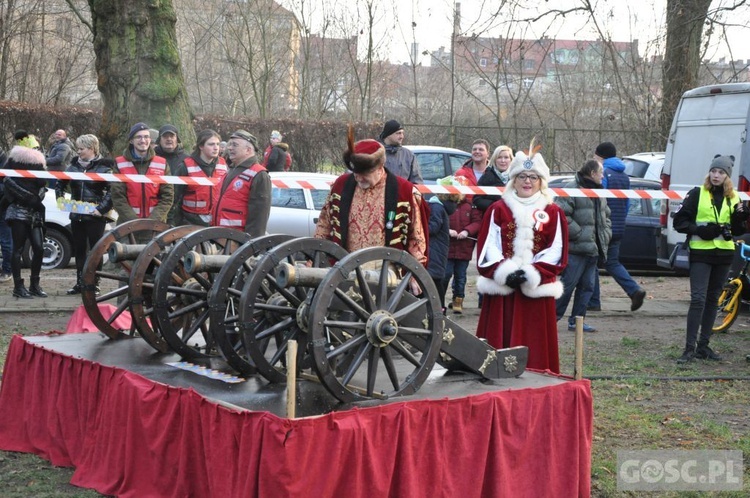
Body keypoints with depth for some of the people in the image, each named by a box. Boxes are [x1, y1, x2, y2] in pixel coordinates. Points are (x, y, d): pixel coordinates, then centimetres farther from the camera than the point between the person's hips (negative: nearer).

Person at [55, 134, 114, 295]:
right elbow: (60, 183, 25)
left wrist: (102, 208, -22)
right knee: (79, 249, 11)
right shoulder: (74, 166, 10)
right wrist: (60, 197, 11)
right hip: (77, 215, 6)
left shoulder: (103, 167, -8)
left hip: (95, 217, -6)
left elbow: (112, 191, -17)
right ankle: (80, 283, 20)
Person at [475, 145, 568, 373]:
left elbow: (556, 252, 1)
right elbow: (487, 248, 1)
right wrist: (504, 272, -14)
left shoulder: (553, 213, 7)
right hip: (501, 291, 0)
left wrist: (532, 274, -13)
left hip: (536, 291, 0)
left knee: (534, 346, 1)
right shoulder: (498, 210, 7)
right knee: (499, 346, 0)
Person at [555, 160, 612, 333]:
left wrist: (605, 235, 12)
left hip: (593, 249, 9)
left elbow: (606, 216, 30)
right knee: (568, 284, -8)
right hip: (576, 249, -9)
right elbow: (561, 215, -19)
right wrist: (579, 234, -19)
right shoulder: (572, 190, -10)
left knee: (587, 286, 8)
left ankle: (577, 320, 15)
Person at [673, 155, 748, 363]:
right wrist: (699, 229, -17)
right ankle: (690, 348, -10)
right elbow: (679, 221, -2)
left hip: (724, 253, 5)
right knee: (698, 299, -12)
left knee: (713, 299, 10)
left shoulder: (733, 198, 10)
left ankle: (703, 345, 17)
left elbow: (737, 230, 13)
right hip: (701, 253, -5)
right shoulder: (697, 194, -2)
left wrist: (740, 218, -8)